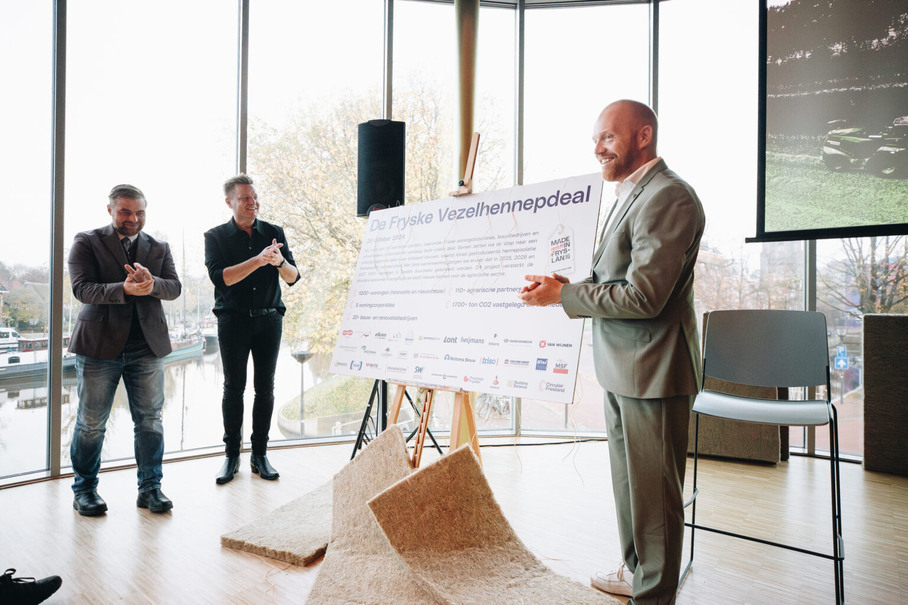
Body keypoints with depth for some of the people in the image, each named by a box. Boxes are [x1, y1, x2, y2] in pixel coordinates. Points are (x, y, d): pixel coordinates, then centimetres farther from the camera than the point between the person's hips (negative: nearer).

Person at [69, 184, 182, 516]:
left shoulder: (159, 248, 13)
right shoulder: (86, 242, 3)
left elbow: (174, 287, 3)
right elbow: (82, 288, -9)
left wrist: (151, 283, -19)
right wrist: (124, 289, -26)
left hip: (147, 346, 3)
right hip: (100, 345, -2)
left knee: (150, 420, 5)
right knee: (91, 423, 6)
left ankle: (150, 487, 17)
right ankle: (84, 489, 23)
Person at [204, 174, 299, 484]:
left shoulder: (274, 233, 8)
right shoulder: (216, 236, 3)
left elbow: (293, 278, 1)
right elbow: (219, 277, -13)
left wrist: (279, 261, -21)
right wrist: (258, 260, -23)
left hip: (269, 319, 2)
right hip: (233, 320, -1)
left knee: (265, 388, 4)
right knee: (234, 387, 3)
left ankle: (260, 454, 14)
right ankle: (232, 454, 14)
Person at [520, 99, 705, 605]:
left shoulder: (667, 197, -18)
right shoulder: (633, 194, 16)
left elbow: (643, 295, -25)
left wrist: (563, 294, -17)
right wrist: (569, 285, 3)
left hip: (652, 370, -11)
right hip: (623, 367, 11)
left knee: (654, 491, 4)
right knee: (629, 481, 23)